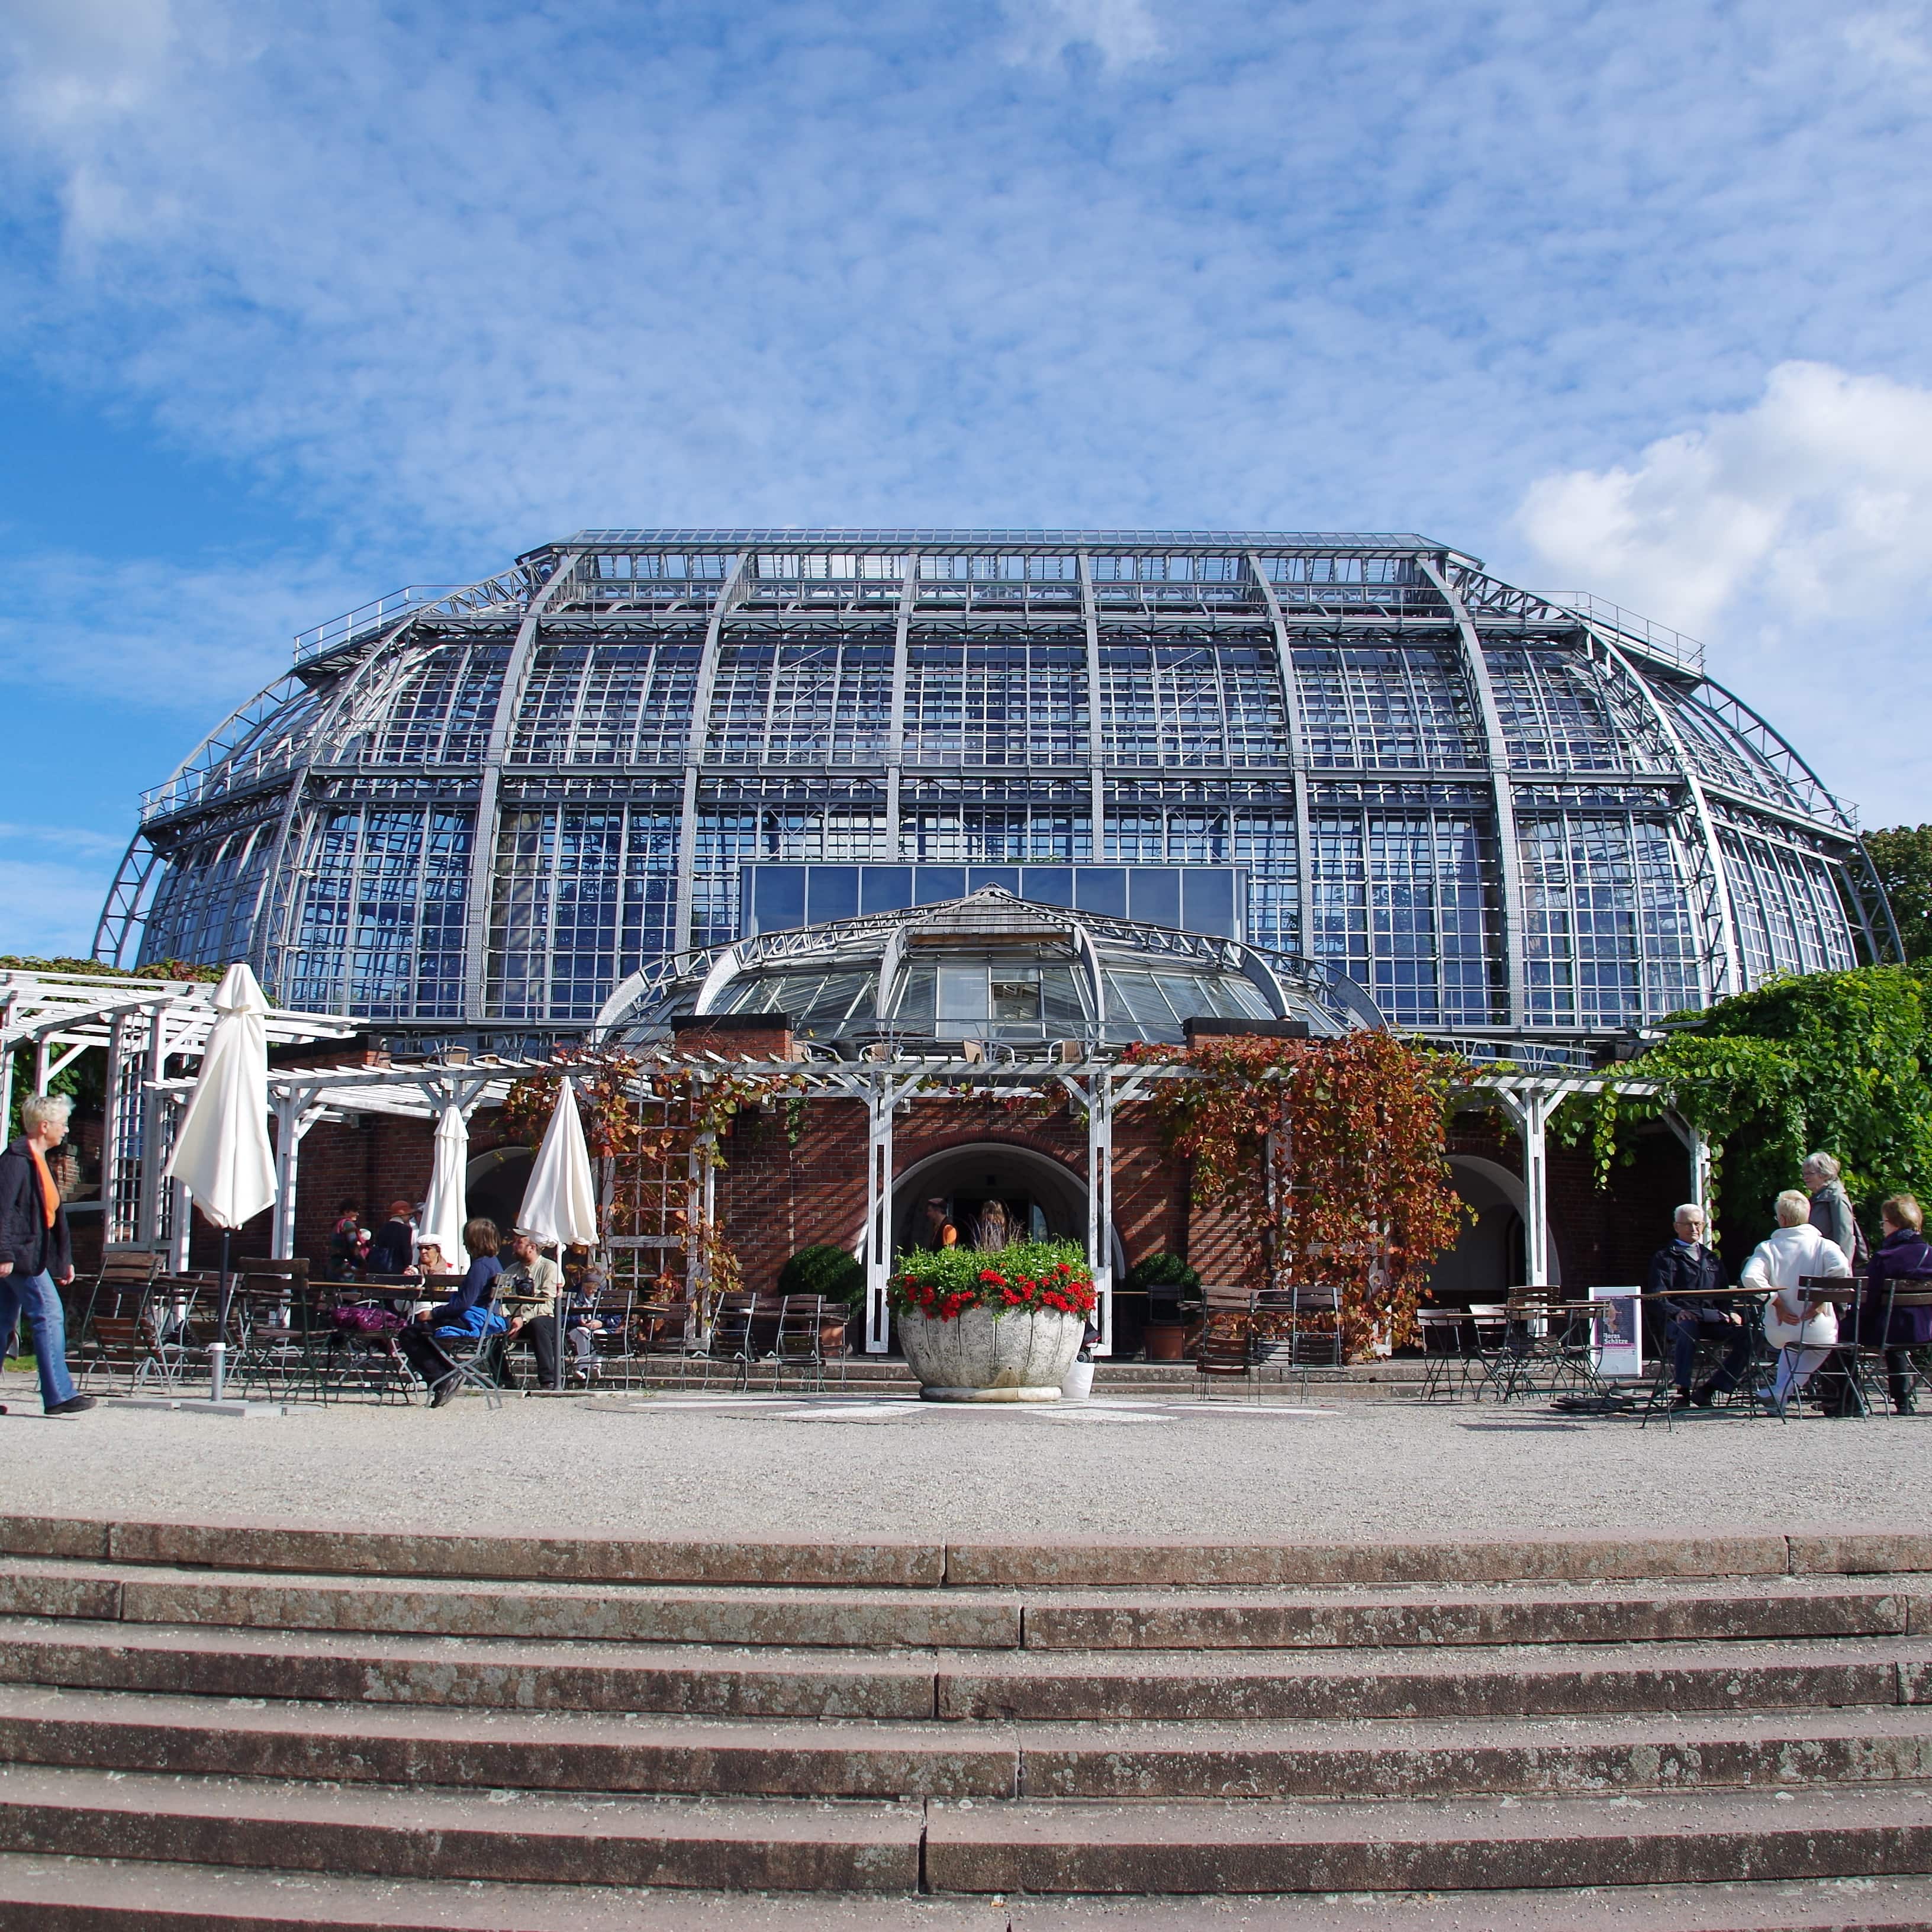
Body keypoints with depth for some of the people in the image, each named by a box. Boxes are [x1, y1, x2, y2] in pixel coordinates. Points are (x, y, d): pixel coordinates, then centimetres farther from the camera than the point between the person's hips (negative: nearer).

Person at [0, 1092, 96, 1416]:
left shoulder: (39, 1161, 19)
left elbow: (50, 1214, 23)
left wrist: (64, 1260, 24)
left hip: (28, 1255, 10)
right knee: (49, 1315, -12)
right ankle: (58, 1395, -12)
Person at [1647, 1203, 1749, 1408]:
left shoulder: (1712, 1259, 30)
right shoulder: (1664, 1258, 13)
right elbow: (1657, 1297, 0)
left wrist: (1730, 1313, 1)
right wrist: (1677, 1312, -20)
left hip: (1711, 1319, 5)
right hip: (1680, 1319, -4)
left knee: (1745, 1332, -24)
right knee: (1686, 1328, -40)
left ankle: (1707, 1390, -18)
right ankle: (1683, 1391, -31)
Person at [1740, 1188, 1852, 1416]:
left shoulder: (1767, 1247, 1)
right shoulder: (1823, 1245, -1)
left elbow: (1750, 1278, -17)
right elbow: (1841, 1268, -22)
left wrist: (1777, 1303, -10)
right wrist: (1820, 1299, -12)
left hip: (1779, 1333, 2)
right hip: (1819, 1331, -2)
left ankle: (1781, 1394, 31)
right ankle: (1782, 1392, 18)